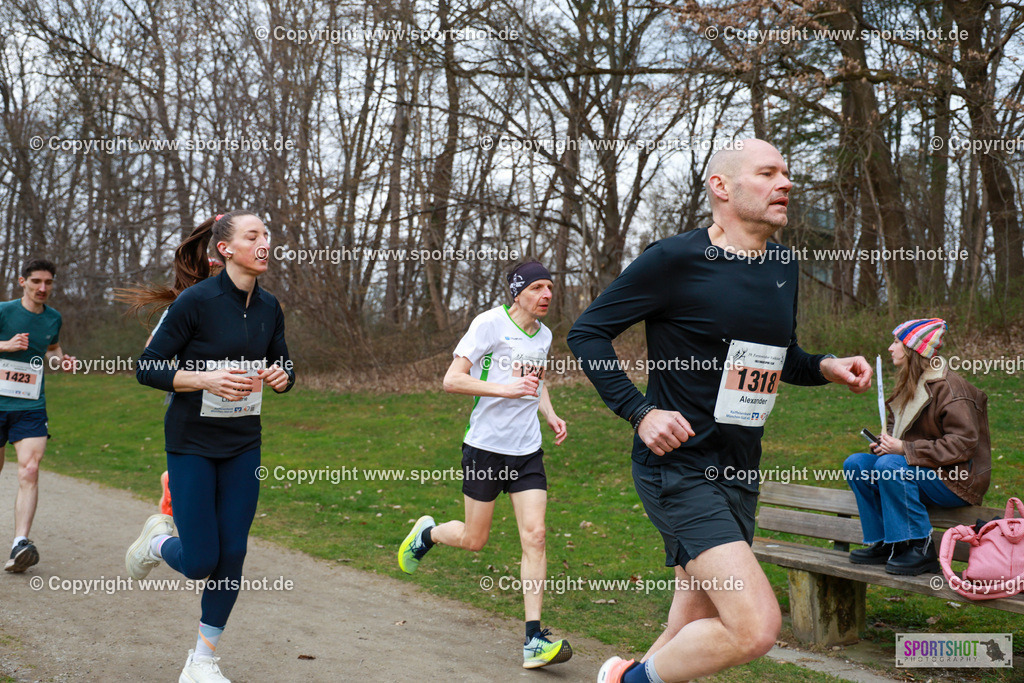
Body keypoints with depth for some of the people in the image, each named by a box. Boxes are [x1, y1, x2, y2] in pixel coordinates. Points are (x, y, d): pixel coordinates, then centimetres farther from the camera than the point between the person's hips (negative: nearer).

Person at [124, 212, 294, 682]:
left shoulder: (269, 307, 2)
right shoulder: (197, 301, -15)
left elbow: (283, 369, 14)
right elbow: (147, 368, -13)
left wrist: (280, 376, -10)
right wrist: (207, 378, -26)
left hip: (243, 446, 5)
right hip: (192, 443, -5)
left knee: (232, 555, 2)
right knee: (200, 562, -5)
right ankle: (158, 541, 31)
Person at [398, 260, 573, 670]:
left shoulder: (544, 335, 9)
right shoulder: (490, 323, -11)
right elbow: (451, 380, -15)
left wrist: (550, 414, 10)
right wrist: (505, 389, -26)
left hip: (527, 451, 5)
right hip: (485, 447, -5)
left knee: (534, 535, -8)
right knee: (473, 540, 6)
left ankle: (534, 640, -6)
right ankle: (426, 533, 41)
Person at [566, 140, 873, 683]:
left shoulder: (783, 267, 11)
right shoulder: (676, 259, -11)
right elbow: (587, 331, -7)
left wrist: (825, 368, 4)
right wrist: (640, 412, -17)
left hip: (740, 476, 8)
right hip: (679, 469, -8)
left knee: (695, 633, 14)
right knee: (756, 627, -19)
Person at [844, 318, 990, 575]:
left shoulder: (948, 388, -16)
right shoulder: (909, 386, 12)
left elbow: (963, 444, -22)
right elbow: (897, 428, 26)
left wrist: (905, 449, -25)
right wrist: (884, 442, 1)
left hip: (956, 483, -9)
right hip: (921, 472, 9)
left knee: (889, 465, -32)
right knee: (855, 464, -4)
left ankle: (920, 548, -22)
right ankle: (884, 544, 0)